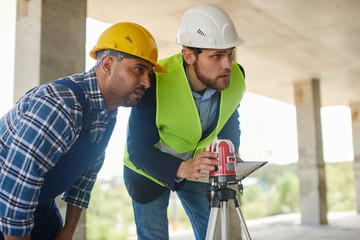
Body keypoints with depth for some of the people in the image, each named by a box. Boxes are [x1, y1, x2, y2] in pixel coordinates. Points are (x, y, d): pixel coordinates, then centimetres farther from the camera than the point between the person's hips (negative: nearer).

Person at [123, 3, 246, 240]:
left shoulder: (236, 76, -19)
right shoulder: (155, 82, -35)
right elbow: (139, 150, -31)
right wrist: (182, 169, -48)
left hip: (197, 165, 4)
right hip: (149, 167, -3)